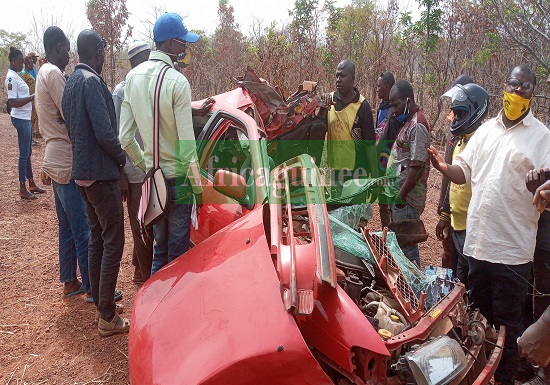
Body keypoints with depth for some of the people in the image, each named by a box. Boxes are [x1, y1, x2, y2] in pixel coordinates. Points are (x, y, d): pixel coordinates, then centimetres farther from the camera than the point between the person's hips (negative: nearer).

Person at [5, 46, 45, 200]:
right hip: (20, 119, -10)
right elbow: (12, 102, -22)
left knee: (28, 153, 15)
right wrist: (32, 97, -24)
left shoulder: (16, 76, 14)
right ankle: (23, 189, 4)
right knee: (24, 153, -4)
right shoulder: (11, 77, -16)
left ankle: (31, 184, 25)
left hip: (25, 118, 10)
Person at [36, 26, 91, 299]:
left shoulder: (44, 73, 17)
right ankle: (92, 287, 4)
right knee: (82, 230, -4)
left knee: (67, 228, 16)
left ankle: (70, 281, 26)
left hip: (55, 161, 10)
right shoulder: (54, 74, -13)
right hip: (66, 163, -10)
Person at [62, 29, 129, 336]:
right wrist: (121, 158, -7)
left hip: (83, 171, 10)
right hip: (101, 173, -10)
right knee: (113, 244, -3)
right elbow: (105, 132, -24)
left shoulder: (71, 82, 13)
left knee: (97, 238, 17)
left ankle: (100, 302, 29)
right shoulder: (92, 82, -16)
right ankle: (108, 318, 4)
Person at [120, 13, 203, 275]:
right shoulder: (177, 81, -16)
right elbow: (187, 142, -17)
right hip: (177, 177, -6)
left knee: (159, 248, 21)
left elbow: (125, 138, 4)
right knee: (177, 252, 7)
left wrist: (145, 164, 17)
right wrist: (197, 185, -8)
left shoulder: (133, 77, 4)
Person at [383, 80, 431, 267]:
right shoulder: (407, 122, 14)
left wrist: (401, 196, -18)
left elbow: (416, 165, -21)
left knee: (406, 244, -1)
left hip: (407, 197, -10)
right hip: (398, 192, 10)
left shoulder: (417, 125, -17)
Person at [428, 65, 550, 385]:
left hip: (512, 250, -5)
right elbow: (464, 172, 12)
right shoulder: (486, 130, 13)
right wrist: (444, 167, -8)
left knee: (506, 326, 8)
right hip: (478, 242, 5)